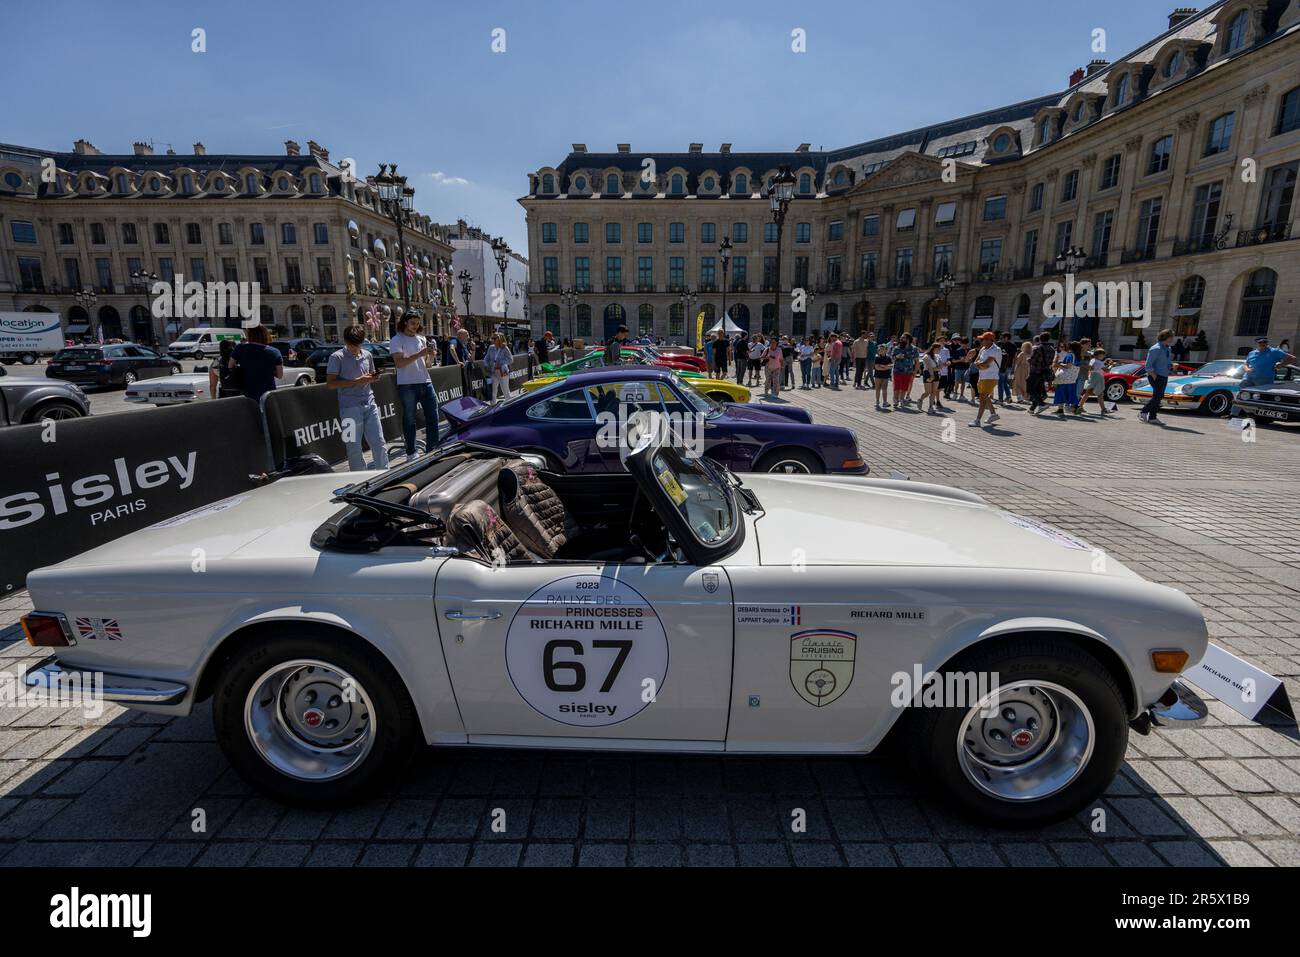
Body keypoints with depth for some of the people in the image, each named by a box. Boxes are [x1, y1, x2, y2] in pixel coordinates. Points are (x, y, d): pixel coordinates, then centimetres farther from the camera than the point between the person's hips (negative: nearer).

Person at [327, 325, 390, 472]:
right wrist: (357, 381, -15)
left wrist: (373, 377, 2)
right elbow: (330, 383, -8)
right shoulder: (337, 357, -3)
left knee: (379, 442, 5)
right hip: (350, 408, -4)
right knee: (354, 447, 1)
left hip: (369, 404, 4)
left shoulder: (367, 355, 12)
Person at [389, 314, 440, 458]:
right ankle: (411, 453, 13)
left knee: (432, 417, 6)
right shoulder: (396, 340, -4)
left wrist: (432, 356, -5)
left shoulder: (422, 339, 15)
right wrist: (419, 354, -22)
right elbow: (399, 363, -16)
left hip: (425, 383, 6)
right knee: (409, 420, 4)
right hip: (407, 386, -6)